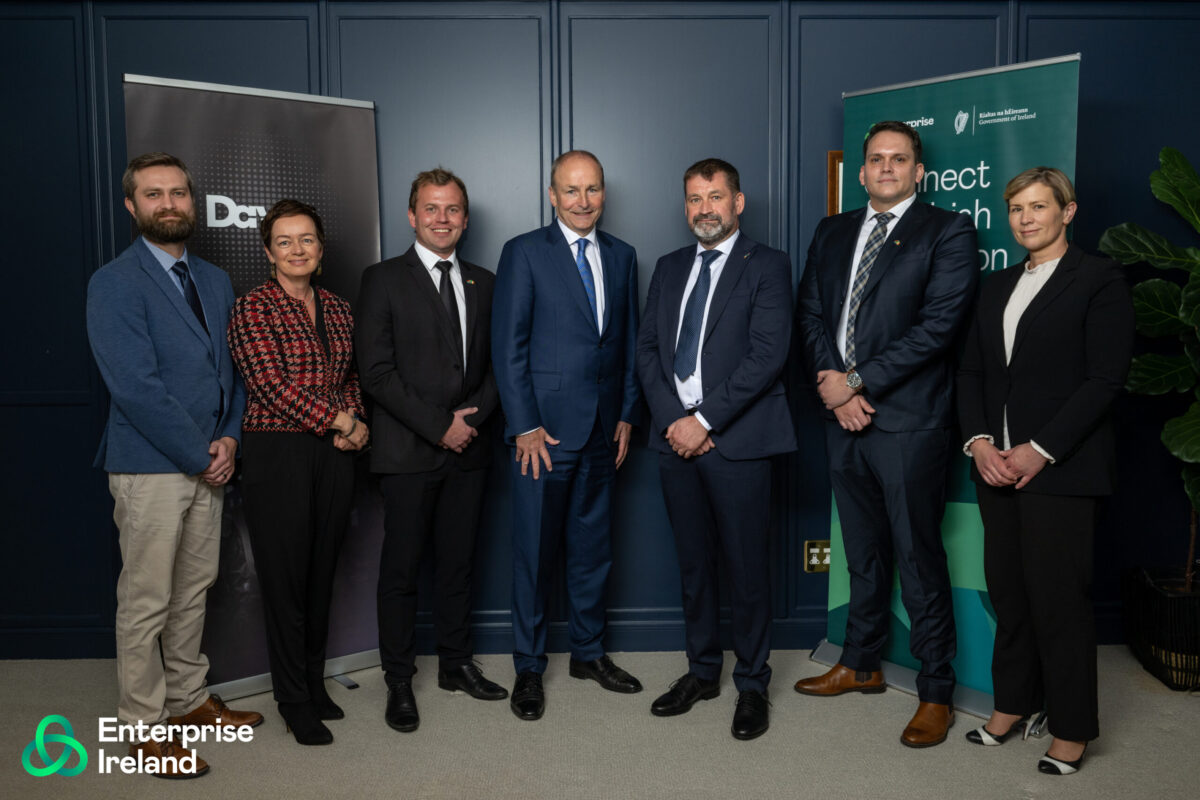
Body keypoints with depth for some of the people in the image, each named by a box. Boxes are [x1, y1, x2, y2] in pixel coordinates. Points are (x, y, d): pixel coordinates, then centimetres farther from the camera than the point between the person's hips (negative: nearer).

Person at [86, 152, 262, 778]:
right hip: (150, 468, -6)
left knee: (194, 591, 16)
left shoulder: (214, 281, 13)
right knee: (145, 603, 3)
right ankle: (143, 726, 16)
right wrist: (200, 457, -14)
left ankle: (189, 699, 31)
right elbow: (135, 387, -17)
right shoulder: (113, 284, -10)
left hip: (207, 466, 7)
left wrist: (229, 437, -2)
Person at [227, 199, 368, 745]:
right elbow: (271, 384, -14)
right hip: (278, 451, -5)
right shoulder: (252, 308, -5)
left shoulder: (338, 309, 12)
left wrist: (355, 422, -2)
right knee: (284, 574, 2)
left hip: (334, 454, 5)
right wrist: (342, 422, -11)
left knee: (322, 571, 12)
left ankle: (314, 682, 28)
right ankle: (294, 700, 16)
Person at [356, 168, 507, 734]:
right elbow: (377, 372, -9)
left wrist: (474, 415, -6)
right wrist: (438, 428, -13)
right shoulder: (384, 280, -1)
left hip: (468, 449, 4)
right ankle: (399, 681, 16)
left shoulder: (482, 283, 13)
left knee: (457, 562, 13)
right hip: (408, 452, -4)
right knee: (401, 568, 4)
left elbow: (495, 364, 13)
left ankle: (456, 664, 27)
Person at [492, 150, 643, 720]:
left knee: (593, 546, 14)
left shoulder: (621, 256, 12)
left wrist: (627, 414, 6)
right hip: (545, 428, -5)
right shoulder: (524, 252, -3)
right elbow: (508, 346, -7)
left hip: (602, 430, 5)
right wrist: (525, 426, -12)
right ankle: (529, 668, 18)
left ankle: (589, 652, 30)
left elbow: (629, 340, 14)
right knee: (534, 551, 3)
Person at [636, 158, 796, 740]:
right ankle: (702, 671, 29)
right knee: (693, 565, 14)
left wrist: (704, 420, -14)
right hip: (676, 436, 5)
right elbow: (647, 349, 10)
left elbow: (767, 355, -11)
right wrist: (672, 420, -5)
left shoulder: (767, 267, -1)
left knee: (747, 569, 3)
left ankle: (751, 685, 18)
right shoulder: (669, 269, 16)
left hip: (736, 440, -5)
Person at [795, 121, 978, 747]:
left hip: (908, 420, -5)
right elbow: (810, 313, 9)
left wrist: (858, 382, -14)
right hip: (843, 416, 5)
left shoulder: (947, 231, -2)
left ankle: (936, 693, 14)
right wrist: (830, 384, -7)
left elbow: (938, 323, -12)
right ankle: (860, 665, 32)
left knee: (919, 560, 1)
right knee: (863, 554, 17)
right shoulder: (832, 233, 16)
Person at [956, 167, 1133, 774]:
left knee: (1058, 598, -1)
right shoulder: (997, 287, 16)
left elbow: (1105, 378, -10)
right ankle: (1013, 704, 24)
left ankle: (1072, 729, 14)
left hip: (1060, 467, -5)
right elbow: (972, 371, 12)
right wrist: (979, 440, -3)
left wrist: (1042, 449, -16)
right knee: (1007, 590, 10)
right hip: (997, 464, 6)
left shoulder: (1099, 280, -3)